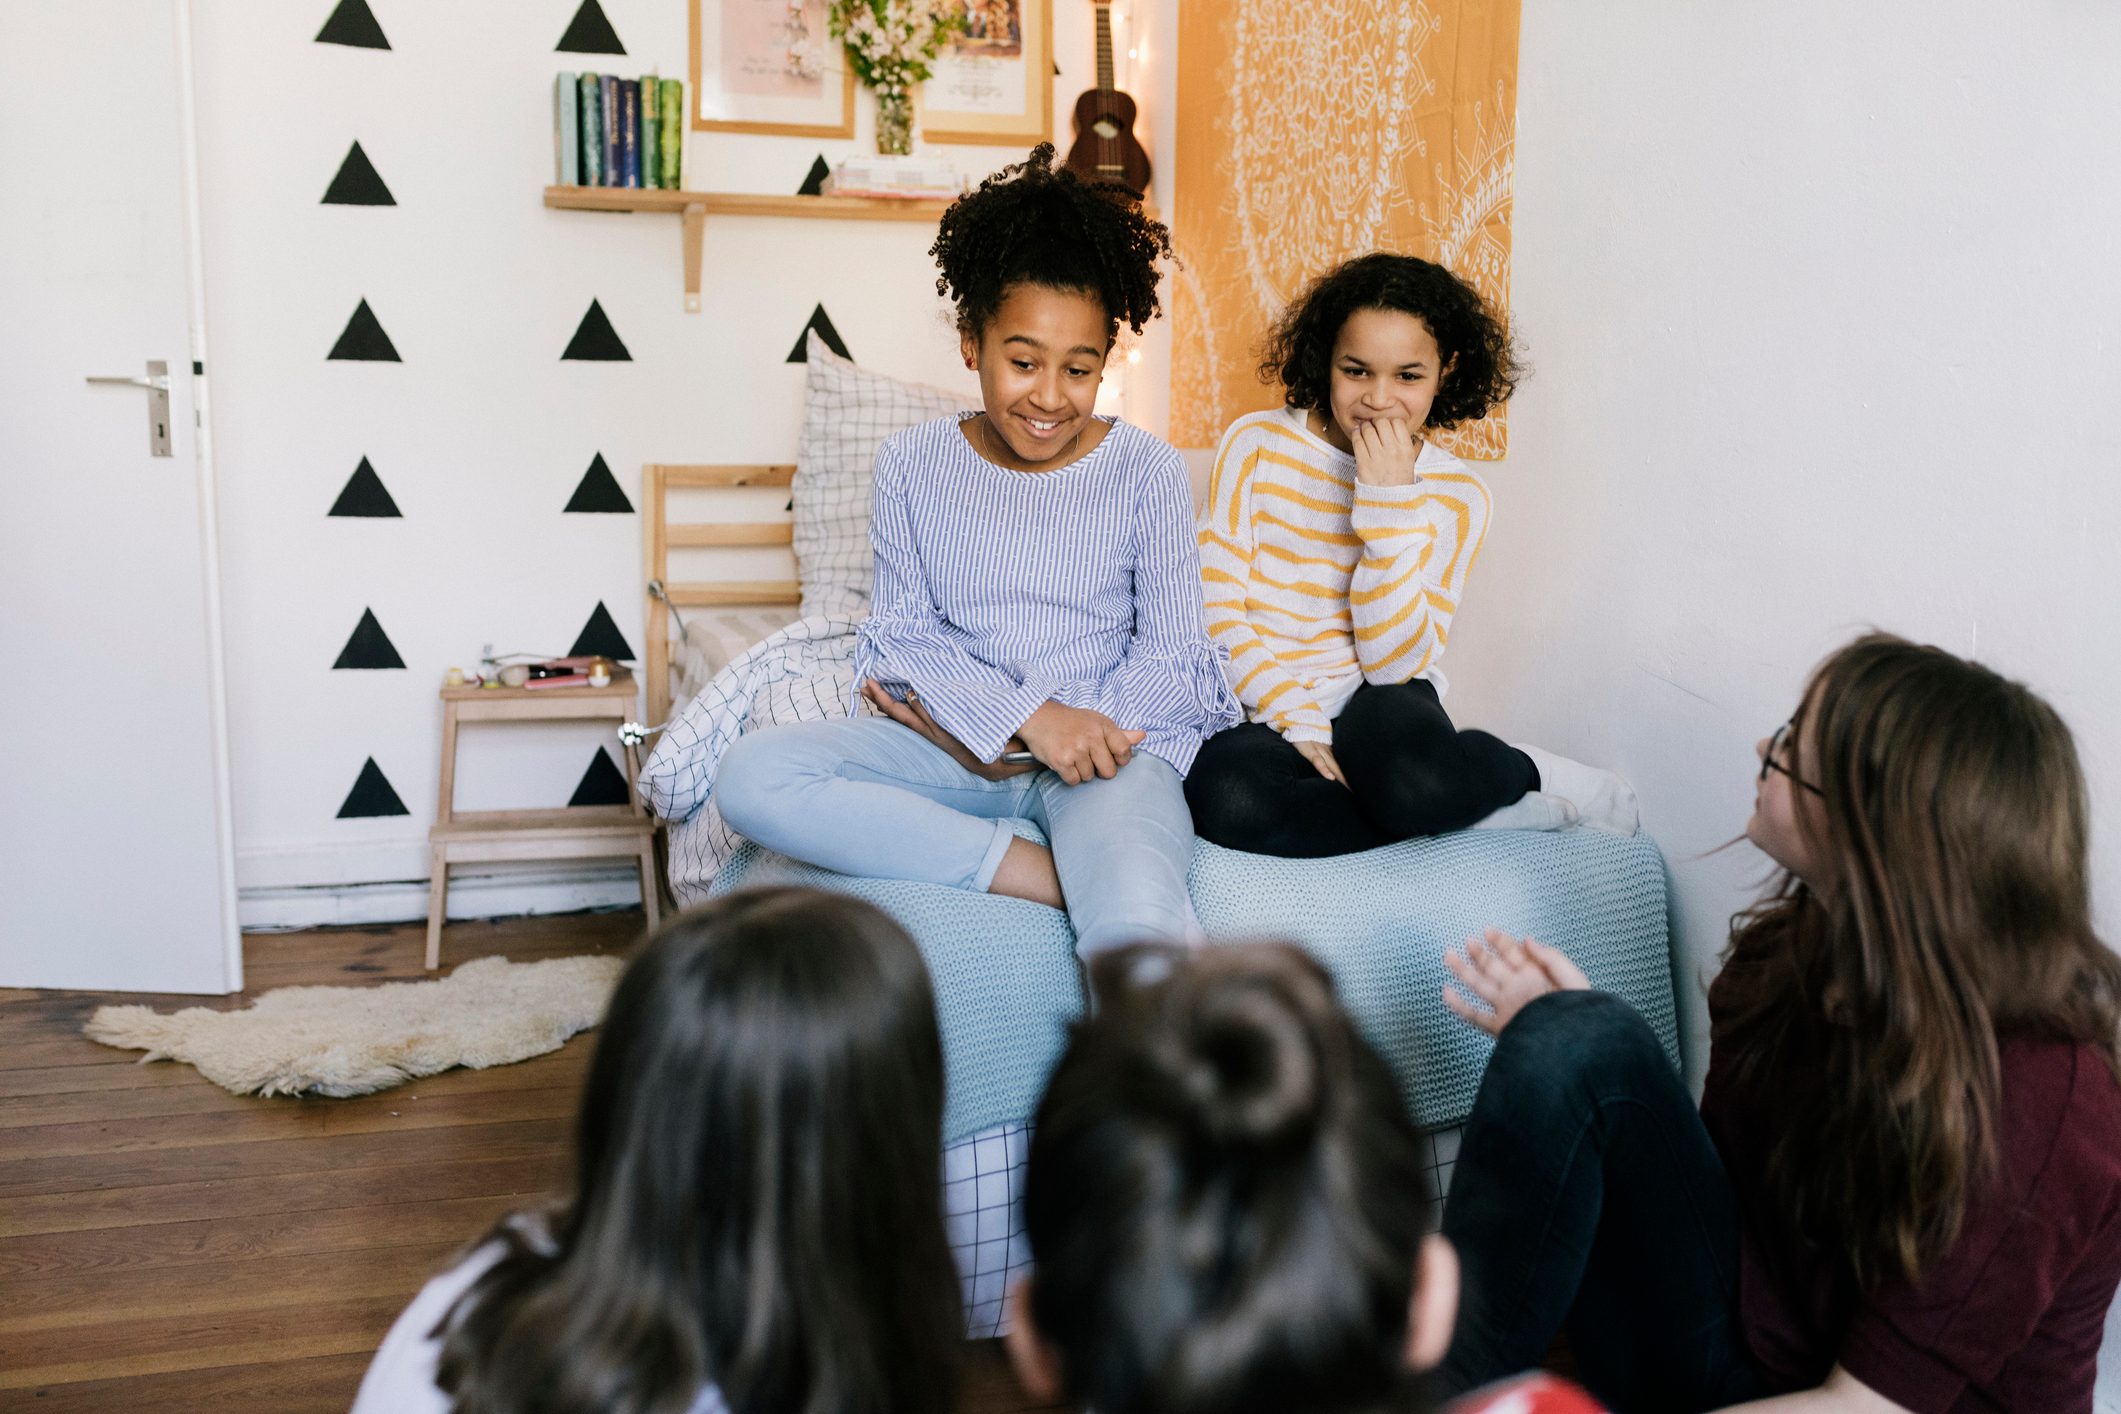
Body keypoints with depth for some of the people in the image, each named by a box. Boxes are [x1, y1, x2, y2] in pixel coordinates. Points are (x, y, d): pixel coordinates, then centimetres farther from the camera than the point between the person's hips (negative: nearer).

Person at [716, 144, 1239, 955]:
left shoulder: (1147, 473, 1)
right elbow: (906, 633, 2)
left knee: (1141, 938, -39)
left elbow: (1171, 654, 0)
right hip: (952, 747, 5)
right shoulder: (912, 465, 5)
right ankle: (1061, 876, -27)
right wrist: (1030, 717, -17)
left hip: (1109, 740, -4)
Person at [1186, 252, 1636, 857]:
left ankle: (1522, 773, -1)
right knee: (1227, 800, -36)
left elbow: (1394, 663, -9)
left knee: (1414, 777, -39)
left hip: (1378, 701, -1)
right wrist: (1297, 720, -16)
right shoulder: (1256, 443, -1)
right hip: (1261, 705, 2)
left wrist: (1388, 502, -17)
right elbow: (1216, 607, -4)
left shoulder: (1455, 495, -1)